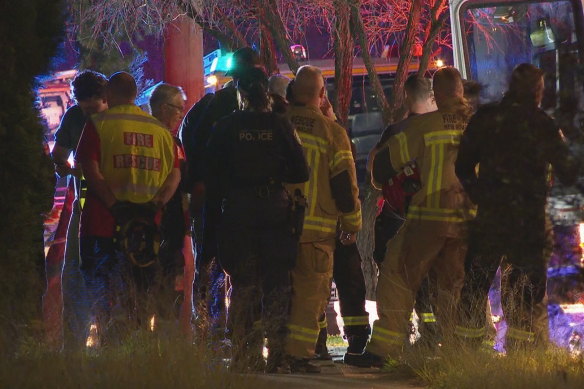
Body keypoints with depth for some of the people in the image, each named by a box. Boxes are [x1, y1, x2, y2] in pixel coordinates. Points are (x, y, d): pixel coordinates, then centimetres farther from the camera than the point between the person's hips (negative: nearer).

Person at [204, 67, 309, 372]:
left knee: (243, 283, 6)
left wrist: (210, 221, 5)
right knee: (277, 284, 5)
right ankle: (277, 355, -1)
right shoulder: (280, 125, -1)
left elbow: (213, 178, 0)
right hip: (275, 211, 0)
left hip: (238, 212, 0)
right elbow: (301, 173, 0)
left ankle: (246, 356, 4)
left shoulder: (226, 127, -1)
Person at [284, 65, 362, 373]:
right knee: (311, 292, 1)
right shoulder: (331, 131, -6)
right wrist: (352, 224, 9)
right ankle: (299, 354, -5)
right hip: (316, 228, -3)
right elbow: (344, 182, -3)